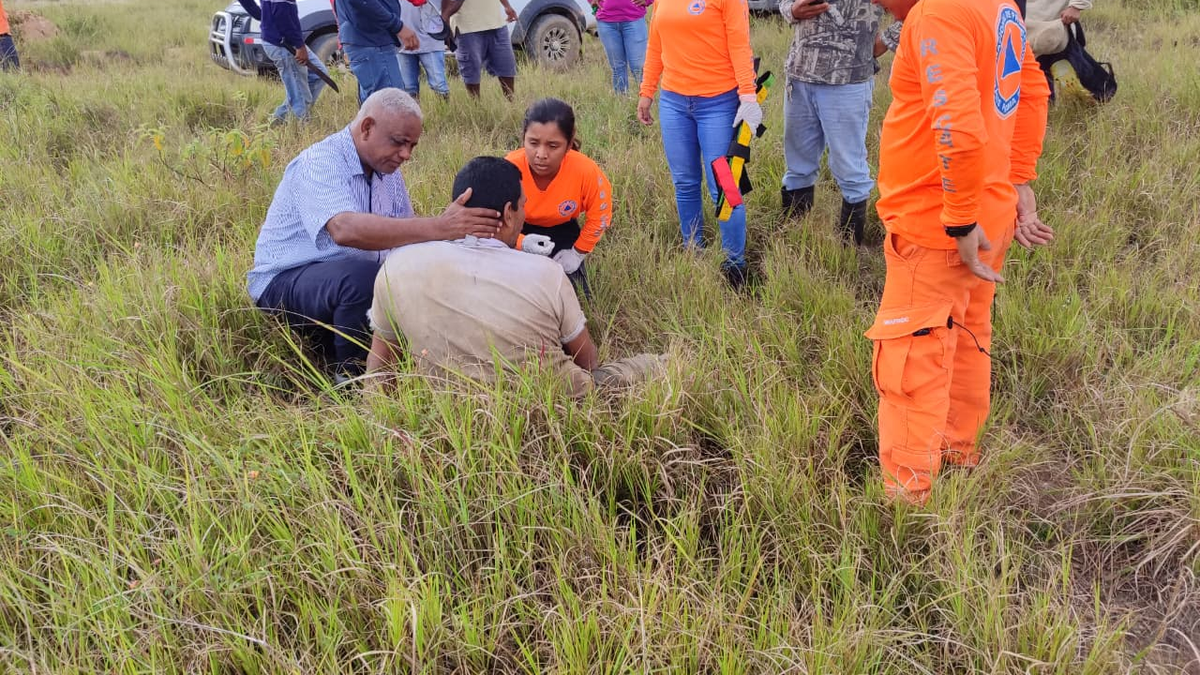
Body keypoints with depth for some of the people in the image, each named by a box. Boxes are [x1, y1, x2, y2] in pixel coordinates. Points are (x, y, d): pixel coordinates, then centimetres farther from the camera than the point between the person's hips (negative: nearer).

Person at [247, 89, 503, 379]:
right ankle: (352, 377, -15)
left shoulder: (387, 170, 6)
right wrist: (437, 227, -49)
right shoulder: (319, 163, -21)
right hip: (286, 280, -8)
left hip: (349, 279, 8)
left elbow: (405, 235, 3)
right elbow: (344, 229, -41)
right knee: (363, 276, -35)